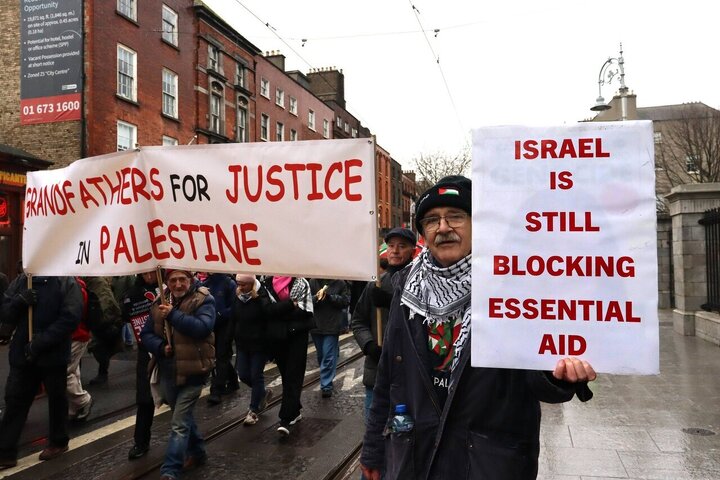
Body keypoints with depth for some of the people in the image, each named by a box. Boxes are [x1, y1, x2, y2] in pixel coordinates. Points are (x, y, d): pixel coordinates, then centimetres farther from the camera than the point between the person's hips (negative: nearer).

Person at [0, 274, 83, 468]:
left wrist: (41, 342, -22)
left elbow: (70, 317, -18)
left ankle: (58, 442, 32)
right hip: (22, 354, 4)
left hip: (54, 355, -4)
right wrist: (18, 301, -18)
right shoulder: (20, 281, 5)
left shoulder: (67, 282, -10)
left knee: (56, 399, 13)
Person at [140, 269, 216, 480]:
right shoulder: (159, 303, 5)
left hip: (192, 370, -6)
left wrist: (173, 314, -28)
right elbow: (146, 334, 5)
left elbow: (203, 327, -27)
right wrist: (161, 347, -15)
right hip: (168, 371, 7)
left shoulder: (203, 300, -11)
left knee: (179, 423, -6)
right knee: (184, 416, 22)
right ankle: (197, 452, 41)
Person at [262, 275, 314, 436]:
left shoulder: (301, 283, -1)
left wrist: (279, 311, -12)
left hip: (297, 334, -1)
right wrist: (291, 304, -12)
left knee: (293, 376, 2)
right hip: (276, 337, 1)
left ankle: (286, 419, 6)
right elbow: (268, 310, -9)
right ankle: (295, 411, 15)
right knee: (286, 375, 8)